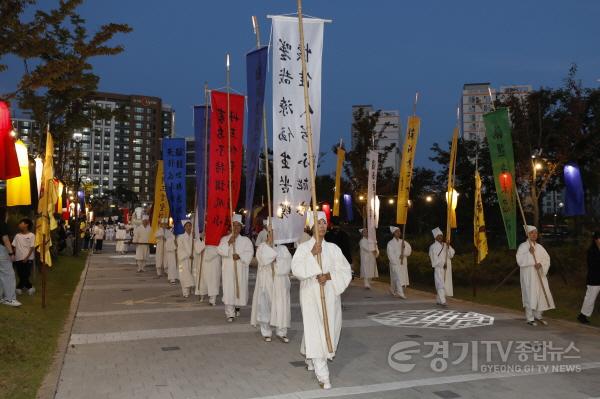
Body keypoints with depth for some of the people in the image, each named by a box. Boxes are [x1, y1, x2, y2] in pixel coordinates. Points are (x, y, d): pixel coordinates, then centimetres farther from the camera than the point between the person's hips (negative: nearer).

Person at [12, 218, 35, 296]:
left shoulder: (31, 235, -5)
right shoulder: (17, 236, 8)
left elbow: (32, 248, -8)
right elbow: (14, 247, 8)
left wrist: (27, 258, -13)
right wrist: (14, 256, -3)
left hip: (28, 259, -4)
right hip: (18, 259, 4)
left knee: (26, 275, -5)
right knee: (21, 275, 3)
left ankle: (19, 287, 13)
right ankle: (29, 287, 15)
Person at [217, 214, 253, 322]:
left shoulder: (246, 240, 5)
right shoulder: (225, 239, 8)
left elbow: (249, 252, -5)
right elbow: (219, 250, -6)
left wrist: (240, 256, -20)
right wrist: (228, 243, -17)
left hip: (240, 269, 1)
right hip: (228, 269, 0)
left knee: (240, 287, 7)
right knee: (228, 290, -5)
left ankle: (237, 306, 35)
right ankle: (230, 313, -1)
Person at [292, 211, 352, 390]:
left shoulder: (333, 248, 5)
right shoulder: (304, 247, -2)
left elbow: (346, 271, 0)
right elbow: (296, 270, -15)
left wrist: (328, 276, -16)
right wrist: (312, 254, -23)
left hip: (330, 295, 4)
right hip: (311, 295, -4)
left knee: (329, 329, 13)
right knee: (315, 332, -8)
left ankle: (311, 358, 40)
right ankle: (322, 375, -3)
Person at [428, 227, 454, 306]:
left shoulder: (446, 245, 13)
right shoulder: (433, 247, -3)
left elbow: (451, 255, 4)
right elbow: (434, 258, -6)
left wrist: (448, 247, -10)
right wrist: (442, 264, -13)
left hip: (447, 268, 6)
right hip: (438, 268, -6)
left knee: (446, 284, 8)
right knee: (440, 284, -12)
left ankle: (439, 300, 17)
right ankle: (442, 301, -17)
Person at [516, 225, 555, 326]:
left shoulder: (540, 247, 11)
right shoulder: (523, 246, -5)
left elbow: (547, 259, 6)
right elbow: (520, 260, -14)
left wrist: (541, 264, -13)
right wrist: (529, 253, -22)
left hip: (539, 275, 5)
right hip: (528, 276, -5)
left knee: (542, 295, 6)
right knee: (530, 296, -4)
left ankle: (538, 316, 24)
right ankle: (530, 319, 5)